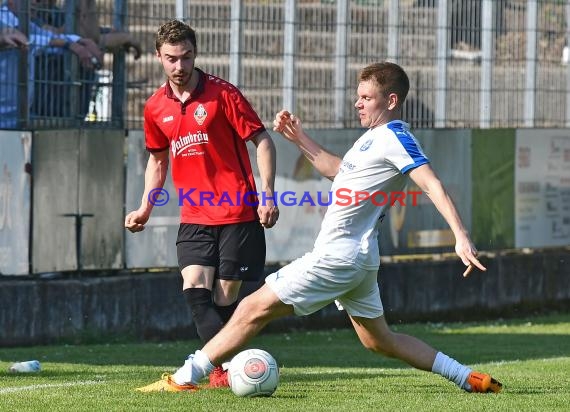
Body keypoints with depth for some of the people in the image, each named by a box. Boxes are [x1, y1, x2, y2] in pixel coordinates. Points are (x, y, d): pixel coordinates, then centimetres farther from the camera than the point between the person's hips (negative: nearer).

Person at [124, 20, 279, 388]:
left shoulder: (221, 94, -7)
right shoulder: (156, 108, 8)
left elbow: (262, 140, -5)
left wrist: (268, 194, -14)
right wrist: (145, 210, 14)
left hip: (238, 212, -4)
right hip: (194, 217, 4)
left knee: (226, 297, -2)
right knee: (195, 289, -14)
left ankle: (224, 370, 10)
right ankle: (225, 370, -16)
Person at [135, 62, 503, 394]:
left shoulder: (396, 137, -15)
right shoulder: (375, 136, 15)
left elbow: (432, 184, -25)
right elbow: (338, 170, 31)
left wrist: (461, 236, -35)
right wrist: (300, 138, 23)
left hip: (338, 257, -10)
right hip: (358, 257, 10)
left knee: (254, 309, -6)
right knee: (379, 340, 18)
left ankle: (184, 378, -4)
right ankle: (466, 377, 15)